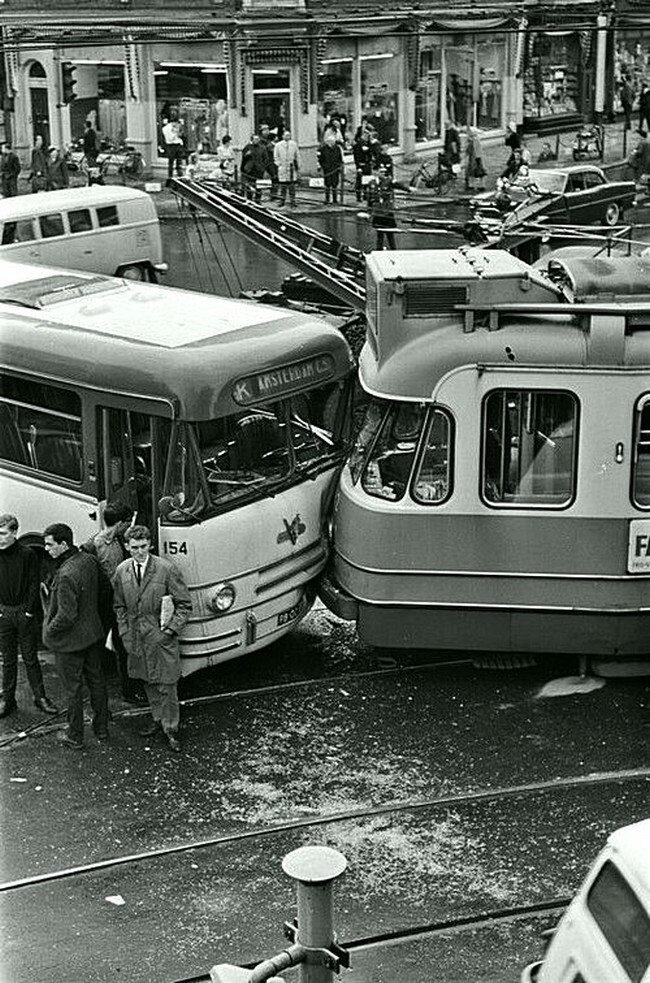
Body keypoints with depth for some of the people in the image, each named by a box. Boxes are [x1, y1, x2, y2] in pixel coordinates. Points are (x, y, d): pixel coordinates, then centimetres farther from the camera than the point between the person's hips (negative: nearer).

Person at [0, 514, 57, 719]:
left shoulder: (27, 554, -6)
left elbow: (33, 585, -5)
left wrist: (28, 612, -10)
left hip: (24, 612, -2)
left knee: (30, 658, 4)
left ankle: (40, 697, 12)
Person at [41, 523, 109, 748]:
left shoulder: (66, 575, -30)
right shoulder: (89, 560, -4)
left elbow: (66, 616, -28)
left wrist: (49, 631, -10)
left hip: (70, 641, -8)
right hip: (94, 634, 8)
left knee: (73, 688, 8)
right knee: (96, 681, 20)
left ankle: (75, 736, 22)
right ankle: (101, 729, 33)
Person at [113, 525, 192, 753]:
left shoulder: (166, 569, -13)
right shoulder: (122, 571, 0)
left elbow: (185, 605, -8)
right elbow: (119, 606, 12)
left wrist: (170, 630, -14)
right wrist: (125, 634, 5)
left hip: (162, 638, -4)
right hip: (136, 638, 4)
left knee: (166, 686, 1)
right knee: (149, 683, 17)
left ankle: (170, 727, 15)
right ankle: (158, 719, 35)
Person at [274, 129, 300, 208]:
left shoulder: (294, 144, 9)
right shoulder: (278, 145, 4)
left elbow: (297, 155, 14)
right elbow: (275, 156, 9)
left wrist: (298, 165, 9)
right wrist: (278, 164, 0)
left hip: (292, 167, 1)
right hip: (282, 168, -1)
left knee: (292, 185, 0)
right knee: (283, 185, 0)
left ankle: (292, 201, 4)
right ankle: (282, 200, 9)